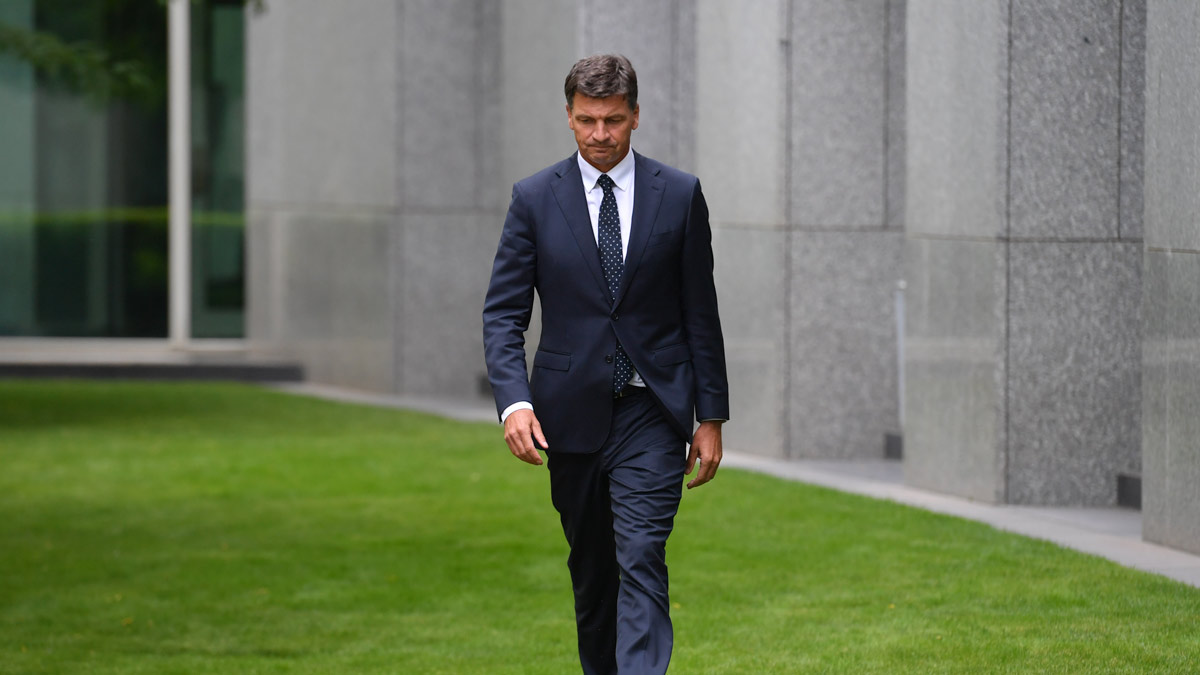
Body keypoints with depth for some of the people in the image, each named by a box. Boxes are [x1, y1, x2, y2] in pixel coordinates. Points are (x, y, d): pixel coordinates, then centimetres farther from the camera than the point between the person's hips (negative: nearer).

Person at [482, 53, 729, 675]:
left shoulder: (679, 195, 1)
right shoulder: (534, 199, 1)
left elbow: (701, 315, 5)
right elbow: (503, 314, 0)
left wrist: (711, 417, 2)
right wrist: (514, 400, -16)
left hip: (652, 413, -2)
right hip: (571, 414, 2)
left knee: (641, 564, -14)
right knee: (591, 571, 13)